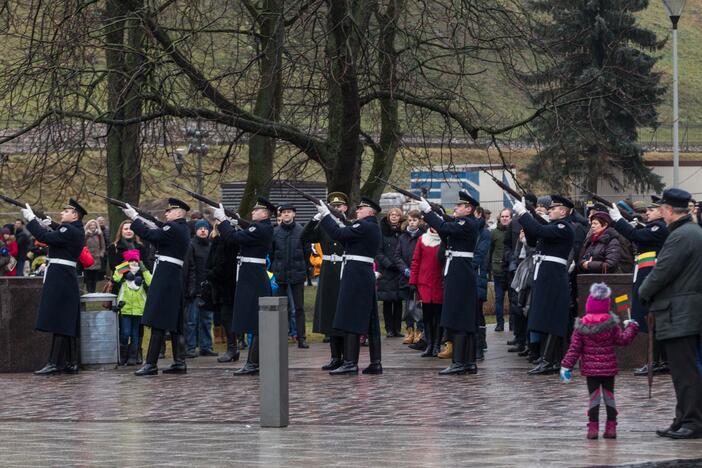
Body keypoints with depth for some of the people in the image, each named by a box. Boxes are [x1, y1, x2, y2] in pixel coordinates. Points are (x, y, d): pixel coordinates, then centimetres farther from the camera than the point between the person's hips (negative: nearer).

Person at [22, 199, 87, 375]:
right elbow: (53, 239, 21)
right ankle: (71, 363, 12)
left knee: (58, 321, -10)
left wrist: (31, 219, -12)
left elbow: (45, 238, -21)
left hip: (60, 279, -10)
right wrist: (44, 227, 8)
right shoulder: (76, 231, 15)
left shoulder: (69, 230, -15)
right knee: (68, 323, 11)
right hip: (68, 279, 10)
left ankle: (54, 363, -10)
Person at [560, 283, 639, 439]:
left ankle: (593, 427, -2)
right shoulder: (611, 324, -6)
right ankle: (611, 427, 9)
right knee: (609, 395, 9)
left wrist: (566, 365, -2)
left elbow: (574, 348, -6)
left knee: (594, 396, 3)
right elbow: (623, 339, -1)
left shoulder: (581, 326, -5)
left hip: (590, 368, -1)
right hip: (609, 368, 1)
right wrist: (631, 327, 15)